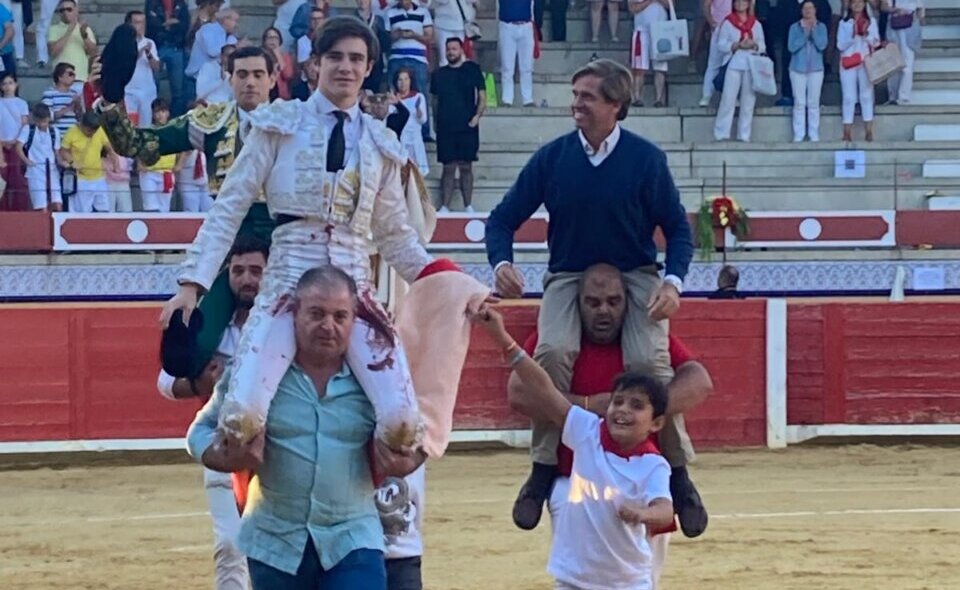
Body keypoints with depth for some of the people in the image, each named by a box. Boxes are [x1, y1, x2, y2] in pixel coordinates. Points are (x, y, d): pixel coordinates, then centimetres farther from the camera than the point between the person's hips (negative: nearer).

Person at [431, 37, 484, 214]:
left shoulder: (472, 69, 3)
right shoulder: (439, 74, 11)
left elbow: (482, 96, 3)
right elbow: (435, 101, 18)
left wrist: (477, 116, -11)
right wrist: (436, 120, 4)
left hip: (467, 126, -2)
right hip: (445, 127, 2)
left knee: (466, 166, 2)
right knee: (448, 167, 1)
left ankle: (468, 206, 7)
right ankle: (444, 207, 1)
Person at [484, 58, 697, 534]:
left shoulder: (646, 159, -5)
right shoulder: (552, 157, -1)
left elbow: (677, 229, 2)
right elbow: (503, 219, 6)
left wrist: (673, 282, -15)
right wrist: (501, 262, -15)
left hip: (635, 277, -1)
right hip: (568, 278, 1)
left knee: (648, 361, -27)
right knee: (553, 351, -30)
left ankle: (676, 471, -7)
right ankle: (544, 468, -17)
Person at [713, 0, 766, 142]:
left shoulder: (756, 24, 12)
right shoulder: (728, 23, 5)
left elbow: (763, 46, 11)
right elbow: (721, 45, -1)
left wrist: (754, 45, -11)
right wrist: (737, 45, -15)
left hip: (751, 67, 2)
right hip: (734, 65, -2)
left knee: (748, 102, 1)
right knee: (728, 100, -8)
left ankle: (744, 136, 6)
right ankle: (721, 134, -6)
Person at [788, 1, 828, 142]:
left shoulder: (821, 27, 4)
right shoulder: (795, 27, 2)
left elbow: (822, 45, -10)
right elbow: (792, 47, -9)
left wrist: (813, 29, -16)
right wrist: (805, 32, -15)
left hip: (816, 68, 0)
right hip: (798, 68, 0)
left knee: (814, 103, 0)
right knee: (799, 103, -3)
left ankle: (814, 135, 3)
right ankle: (798, 135, -2)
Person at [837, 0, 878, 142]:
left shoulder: (871, 22, 9)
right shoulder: (844, 23, 6)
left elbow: (876, 42, 5)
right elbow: (840, 45, 0)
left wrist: (866, 35, -12)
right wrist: (853, 36, -15)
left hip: (866, 62, 1)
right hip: (848, 63, -1)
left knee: (866, 96, -1)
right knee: (849, 97, -4)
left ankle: (869, 132, 0)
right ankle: (847, 133, -5)